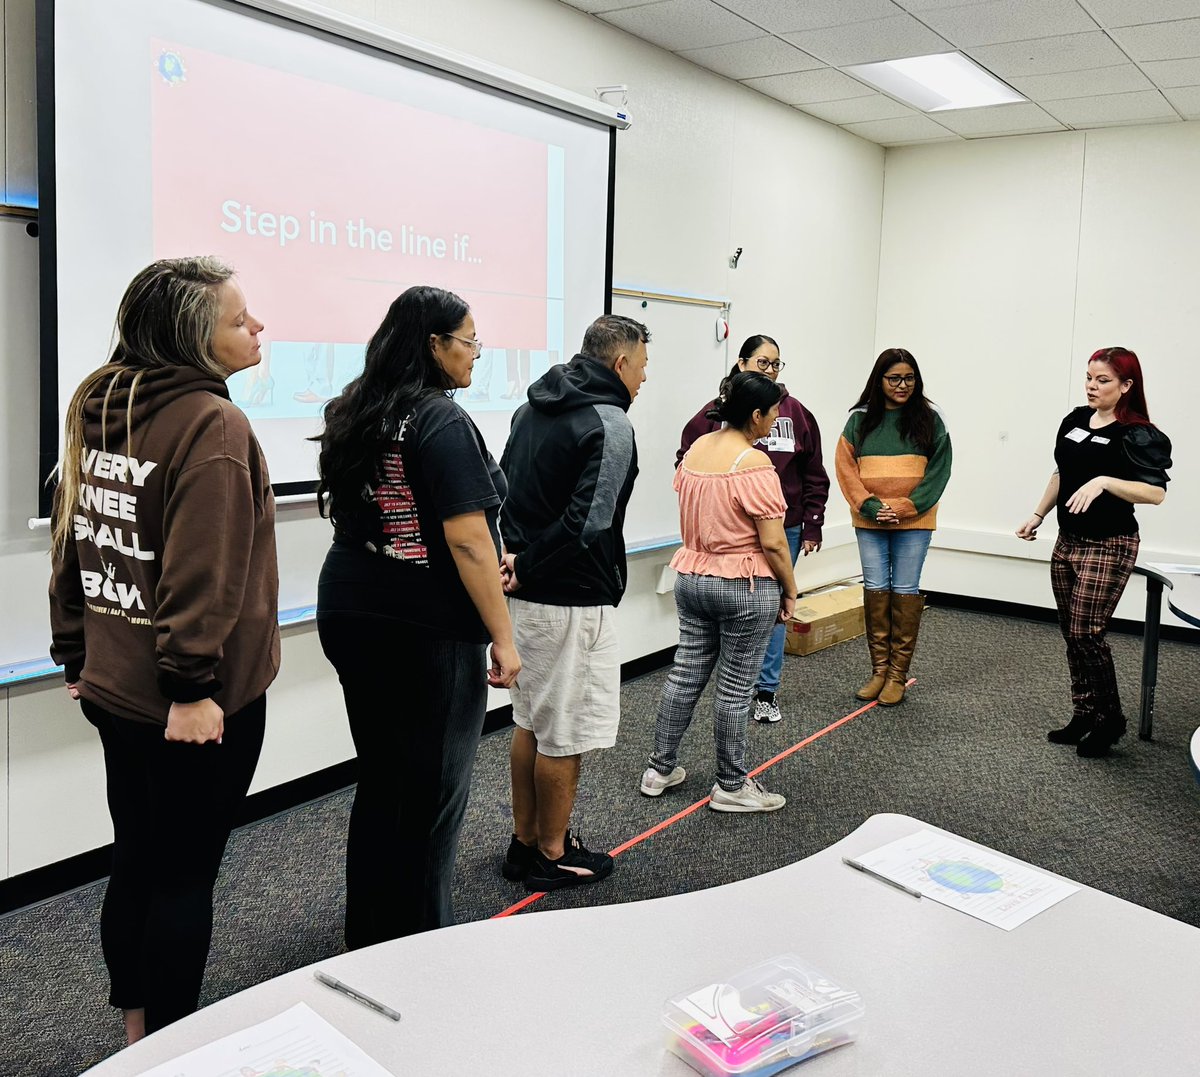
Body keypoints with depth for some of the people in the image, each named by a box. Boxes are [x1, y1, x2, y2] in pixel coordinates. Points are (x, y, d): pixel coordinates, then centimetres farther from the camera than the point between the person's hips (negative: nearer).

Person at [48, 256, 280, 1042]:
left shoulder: (97, 409, 8)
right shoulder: (213, 424, -18)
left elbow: (73, 542, 12)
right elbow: (201, 573, -24)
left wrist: (77, 653, 17)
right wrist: (193, 684, -21)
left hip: (114, 685, 8)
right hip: (196, 704, -8)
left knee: (137, 861, 19)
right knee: (185, 874, 6)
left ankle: (136, 1030, 35)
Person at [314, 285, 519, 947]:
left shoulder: (352, 413, 10)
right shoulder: (442, 421, -15)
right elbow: (467, 539, -20)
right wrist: (502, 637, -14)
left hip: (349, 617, 8)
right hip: (427, 630, -8)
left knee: (378, 781, 18)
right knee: (432, 793, 6)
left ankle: (367, 936, 31)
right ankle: (419, 943, 18)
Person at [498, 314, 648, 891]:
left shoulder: (533, 406, 11)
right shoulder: (609, 424, -16)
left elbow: (503, 490, 12)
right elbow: (587, 523, -24)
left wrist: (512, 555, 1)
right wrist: (527, 568, -13)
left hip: (528, 593, 9)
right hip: (572, 601, -9)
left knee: (530, 724, 19)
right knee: (565, 735, 6)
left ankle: (525, 842, 32)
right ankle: (553, 855, 20)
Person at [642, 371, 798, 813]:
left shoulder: (695, 450, 5)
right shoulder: (754, 464, -19)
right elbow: (773, 542, -18)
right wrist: (790, 591, -6)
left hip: (691, 577, 7)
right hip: (745, 587, -7)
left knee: (686, 673, 15)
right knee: (735, 688, 3)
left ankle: (660, 769, 24)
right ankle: (731, 787, 16)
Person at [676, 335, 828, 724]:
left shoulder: (796, 413, 4)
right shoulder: (719, 411, -3)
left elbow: (814, 476, 7)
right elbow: (688, 459, 2)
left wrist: (812, 527, 5)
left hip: (783, 530, 2)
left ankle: (767, 690, 19)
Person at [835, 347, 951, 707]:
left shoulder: (929, 419, 0)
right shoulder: (861, 418, 3)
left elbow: (938, 471, -3)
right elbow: (846, 467, 0)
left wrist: (904, 508, -12)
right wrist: (871, 507, -11)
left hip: (913, 521, -1)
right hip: (869, 521, 2)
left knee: (905, 591, 1)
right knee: (875, 589, 4)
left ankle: (898, 674, 8)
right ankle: (879, 670, 14)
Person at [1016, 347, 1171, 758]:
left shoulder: (1137, 435, -14)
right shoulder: (1075, 420, 7)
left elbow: (1155, 492, -23)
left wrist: (1104, 481, -33)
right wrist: (1037, 516, 16)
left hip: (1108, 547, -7)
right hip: (1068, 541, 7)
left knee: (1086, 634, -7)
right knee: (1070, 633, 10)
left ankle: (1110, 719, 12)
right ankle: (1084, 716, 22)